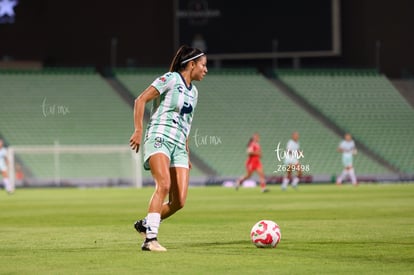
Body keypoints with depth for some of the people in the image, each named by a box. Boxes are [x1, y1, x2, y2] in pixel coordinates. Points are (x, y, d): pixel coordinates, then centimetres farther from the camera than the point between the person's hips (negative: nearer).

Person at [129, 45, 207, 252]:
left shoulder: (193, 92, 21)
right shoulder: (171, 79, -2)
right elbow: (141, 100, -7)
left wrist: (187, 154, 25)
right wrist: (138, 130, -15)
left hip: (179, 146, 7)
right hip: (160, 137, -7)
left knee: (179, 202, -7)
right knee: (164, 184, -29)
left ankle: (145, 224, 16)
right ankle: (150, 239, -29)